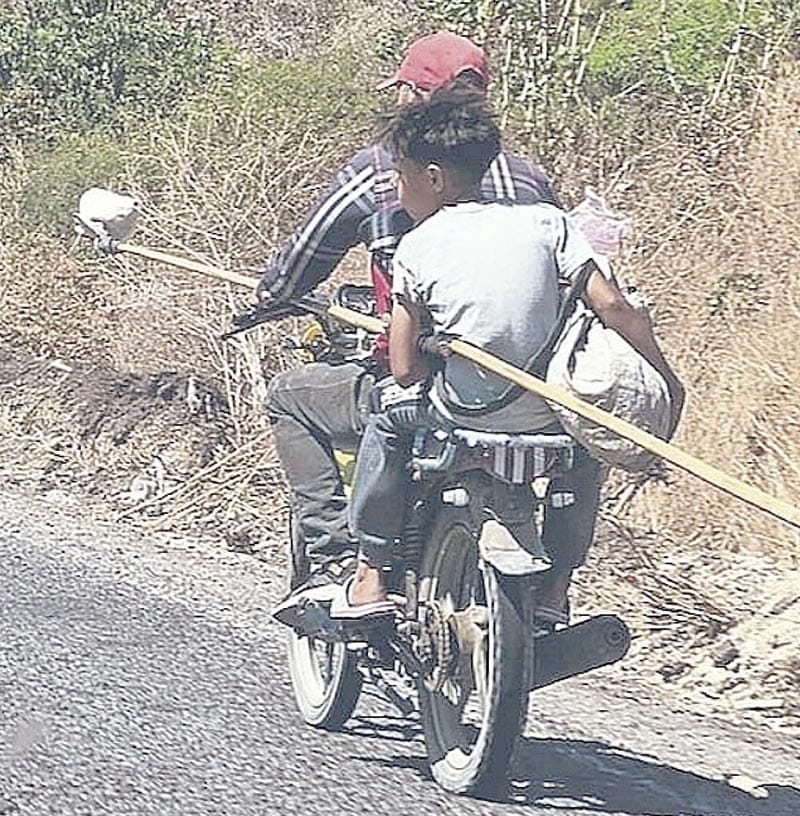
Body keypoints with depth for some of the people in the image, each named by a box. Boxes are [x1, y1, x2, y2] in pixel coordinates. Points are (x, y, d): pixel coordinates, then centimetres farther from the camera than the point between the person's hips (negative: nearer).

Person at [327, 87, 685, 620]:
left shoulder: (419, 245, 0)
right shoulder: (545, 221, 3)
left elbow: (404, 370, -1)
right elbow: (612, 306, -4)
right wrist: (666, 377, 7)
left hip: (465, 417, -2)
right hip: (550, 413, 2)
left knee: (386, 425, 28)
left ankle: (370, 578, 23)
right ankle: (557, 586, 32)